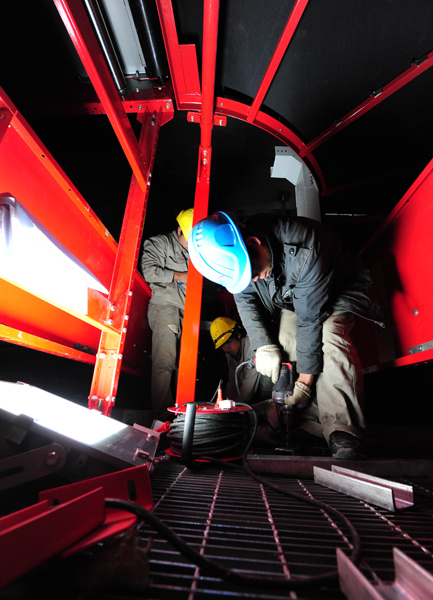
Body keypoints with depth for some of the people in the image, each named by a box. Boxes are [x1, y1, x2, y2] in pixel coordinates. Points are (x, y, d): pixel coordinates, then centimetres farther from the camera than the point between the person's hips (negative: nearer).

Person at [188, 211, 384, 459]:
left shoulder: (305, 250, -40)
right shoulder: (233, 256, -22)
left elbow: (310, 320, -35)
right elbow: (246, 303, -11)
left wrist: (305, 379, -28)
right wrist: (264, 346, -25)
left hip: (340, 289, -4)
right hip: (291, 299, 5)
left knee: (328, 335, -34)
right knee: (283, 345, -18)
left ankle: (343, 435, -30)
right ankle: (317, 429, -7)